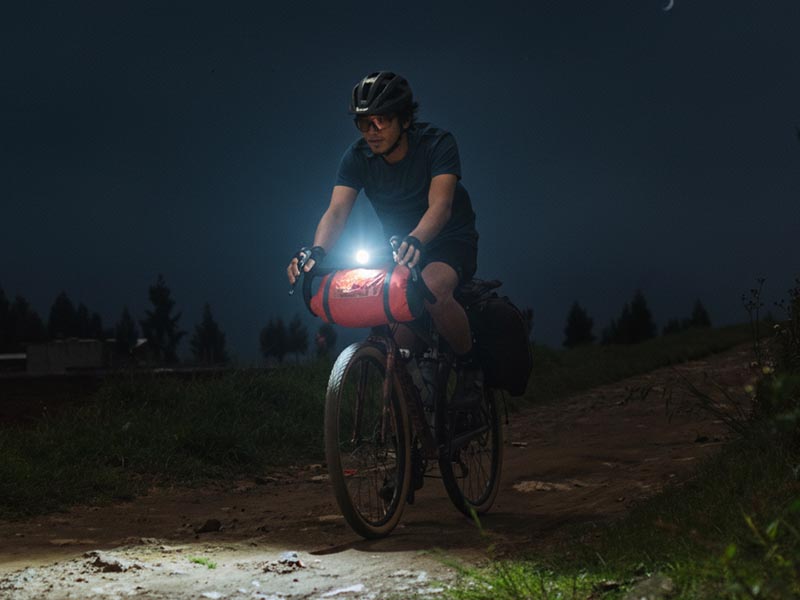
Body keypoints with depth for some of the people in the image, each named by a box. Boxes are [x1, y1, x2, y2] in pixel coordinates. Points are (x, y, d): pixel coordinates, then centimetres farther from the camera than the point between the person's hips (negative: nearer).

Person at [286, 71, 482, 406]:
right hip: (399, 245, 4)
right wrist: (317, 252, -45)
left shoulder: (437, 144, -22)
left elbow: (440, 205, -36)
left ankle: (470, 366, -13)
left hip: (450, 240, -4)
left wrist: (414, 241, -57)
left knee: (433, 289, -36)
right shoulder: (357, 157, -12)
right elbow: (337, 211, -24)